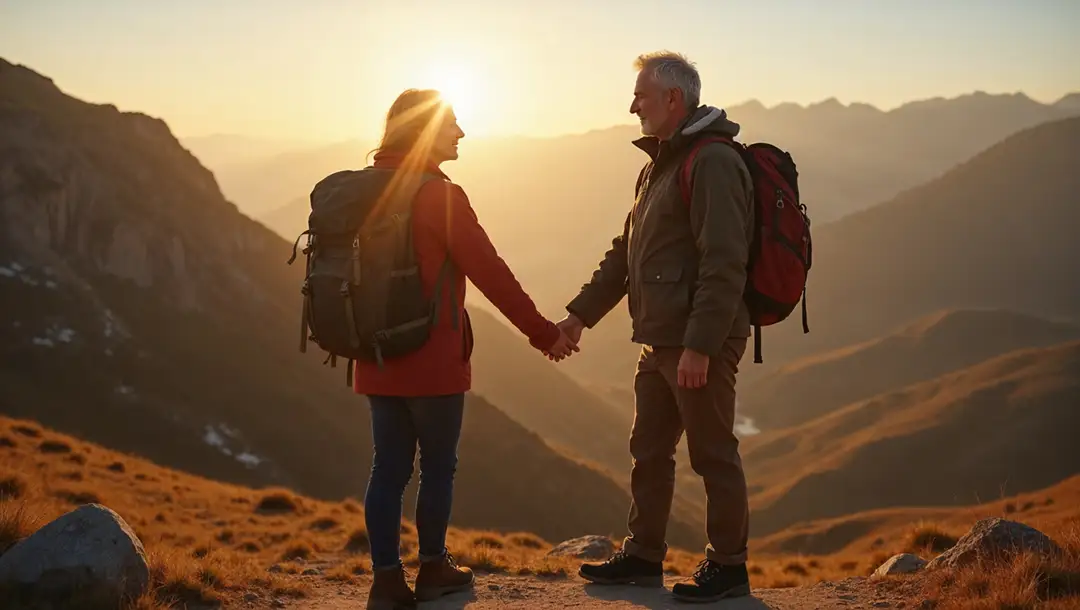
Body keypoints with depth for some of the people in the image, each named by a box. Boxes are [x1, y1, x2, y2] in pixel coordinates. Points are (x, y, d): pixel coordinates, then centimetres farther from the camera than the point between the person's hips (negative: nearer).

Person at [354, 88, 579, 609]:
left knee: (388, 469, 8)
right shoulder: (439, 195, -13)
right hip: (432, 361, -6)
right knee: (438, 467, 9)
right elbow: (490, 273, -13)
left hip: (377, 360, 6)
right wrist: (544, 333, -6)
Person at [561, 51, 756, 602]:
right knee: (648, 452, 16)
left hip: (700, 345, -10)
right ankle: (642, 556, 28)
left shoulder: (713, 163, -15)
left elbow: (724, 265, -22)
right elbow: (625, 252, 21)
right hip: (659, 342, 10)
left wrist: (699, 346, -25)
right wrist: (580, 314, 16)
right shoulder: (658, 164, 17)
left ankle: (728, 567, 13)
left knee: (713, 455, 1)